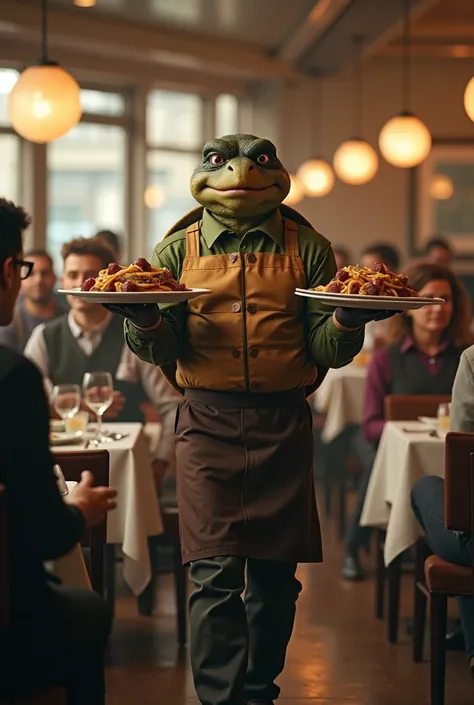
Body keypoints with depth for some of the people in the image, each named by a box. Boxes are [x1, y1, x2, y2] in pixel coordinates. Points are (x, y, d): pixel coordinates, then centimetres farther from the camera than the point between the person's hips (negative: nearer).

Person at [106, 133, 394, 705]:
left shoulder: (306, 249, 8)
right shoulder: (178, 250, 8)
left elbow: (326, 351, 4)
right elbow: (162, 351, 2)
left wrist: (348, 321, -17)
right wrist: (144, 318, -18)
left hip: (284, 426, 1)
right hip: (208, 425, -1)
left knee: (276, 573, 7)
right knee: (214, 572, -8)